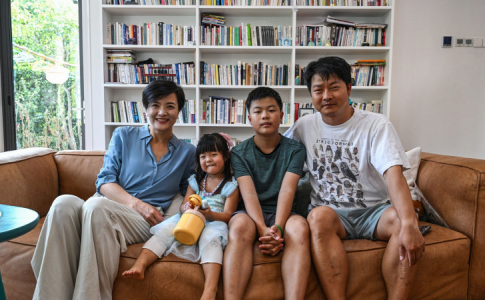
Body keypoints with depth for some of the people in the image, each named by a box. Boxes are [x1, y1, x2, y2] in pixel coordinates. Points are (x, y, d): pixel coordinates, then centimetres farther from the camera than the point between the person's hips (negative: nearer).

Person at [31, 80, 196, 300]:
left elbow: (185, 194, 18)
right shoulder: (123, 136, 14)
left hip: (147, 223, -1)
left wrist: (171, 221, -4)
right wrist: (137, 204, -12)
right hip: (104, 212, 2)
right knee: (63, 203, -32)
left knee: (96, 205, -33)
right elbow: (104, 182, 5)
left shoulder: (187, 152, 15)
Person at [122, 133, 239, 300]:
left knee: (210, 237, -38)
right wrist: (187, 207, -13)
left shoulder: (231, 185, 5)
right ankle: (139, 266, -36)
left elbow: (227, 215, -1)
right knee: (165, 229, -23)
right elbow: (183, 206, 13)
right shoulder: (195, 181, 19)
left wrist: (210, 214, -22)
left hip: (215, 222, -4)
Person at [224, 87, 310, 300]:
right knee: (240, 227, -34)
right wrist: (263, 229, -28)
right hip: (250, 213, 0)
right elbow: (249, 194, -11)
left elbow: (287, 190, -10)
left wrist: (278, 227, -27)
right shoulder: (239, 153, 4)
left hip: (280, 213, 1)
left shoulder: (294, 150, 6)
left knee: (299, 227, -33)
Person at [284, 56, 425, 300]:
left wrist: (409, 224, -35)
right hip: (331, 214, 1)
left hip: (372, 211, 0)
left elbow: (394, 174, -19)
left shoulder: (376, 125, -5)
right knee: (319, 215, -33)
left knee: (402, 219, -31)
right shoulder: (304, 126, 4)